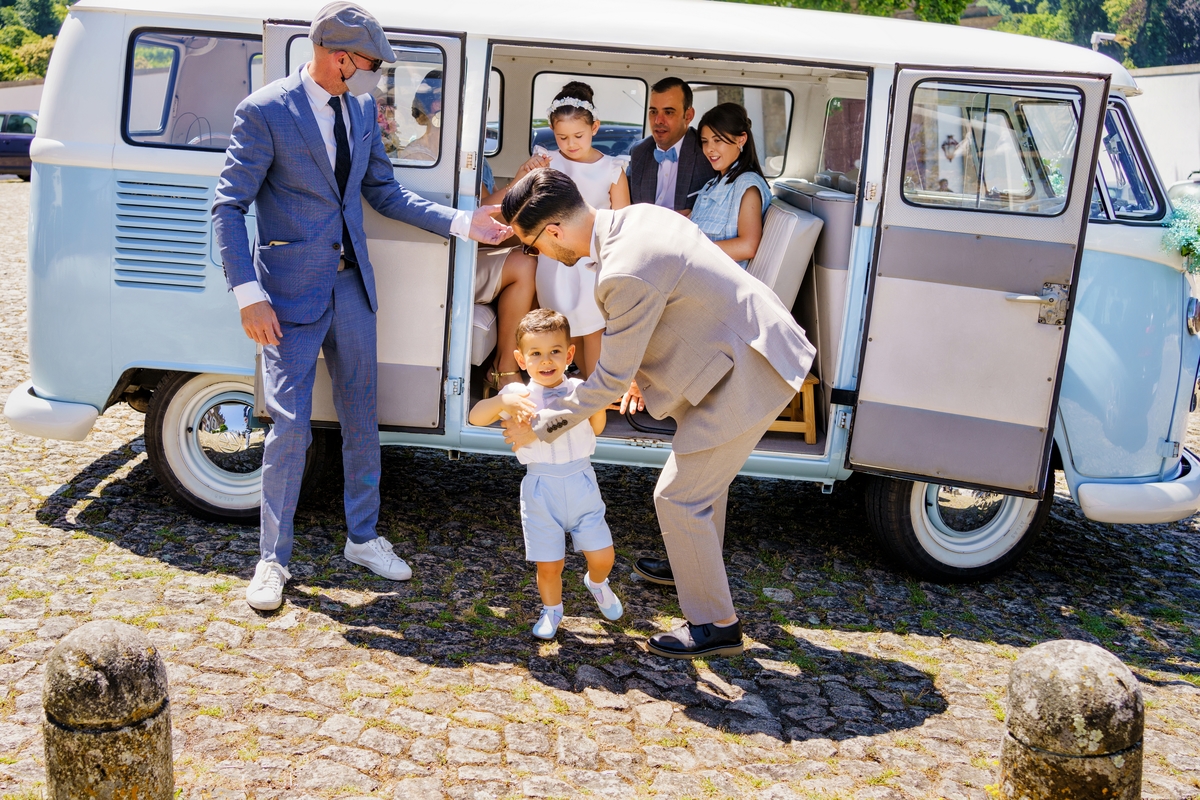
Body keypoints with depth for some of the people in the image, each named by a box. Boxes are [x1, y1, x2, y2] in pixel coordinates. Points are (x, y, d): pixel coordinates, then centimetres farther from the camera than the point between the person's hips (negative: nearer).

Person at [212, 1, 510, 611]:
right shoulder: (265, 112, -12)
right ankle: (272, 559, 15)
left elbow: (384, 193, 12)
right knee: (290, 425, -1)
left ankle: (362, 538, 30)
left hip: (351, 285, 6)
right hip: (292, 289, -6)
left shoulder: (362, 108, 6)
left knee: (361, 418, 13)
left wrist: (462, 223, 3)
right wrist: (249, 295, -19)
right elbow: (229, 206, -12)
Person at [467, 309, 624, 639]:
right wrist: (503, 402, -34)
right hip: (541, 490, -1)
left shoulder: (578, 390, 0)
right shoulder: (518, 394, -6)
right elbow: (475, 417, -17)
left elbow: (596, 429, 11)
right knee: (549, 565, 5)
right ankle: (552, 609, 35)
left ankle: (597, 582, 38)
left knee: (602, 555, 2)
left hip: (582, 484, 2)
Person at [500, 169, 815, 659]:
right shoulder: (636, 216, 1)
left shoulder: (627, 275, -28)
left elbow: (610, 383, -19)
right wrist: (641, 366, 16)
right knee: (704, 477, 27)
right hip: (750, 349, 10)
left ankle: (714, 625, 13)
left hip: (748, 375, -10)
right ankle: (698, 565, 48)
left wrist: (537, 428, -8)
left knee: (678, 497, -1)